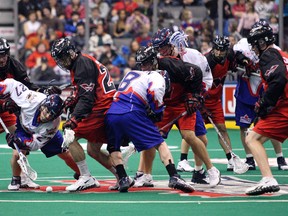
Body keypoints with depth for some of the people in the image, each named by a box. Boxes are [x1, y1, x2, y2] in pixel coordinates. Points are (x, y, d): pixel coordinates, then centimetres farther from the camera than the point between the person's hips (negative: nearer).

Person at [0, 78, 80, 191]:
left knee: (65, 154, 0)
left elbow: (35, 144, -36)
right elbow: (11, 84, -32)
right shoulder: (32, 100, -43)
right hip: (24, 125, 0)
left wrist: (19, 140, -50)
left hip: (44, 131, 0)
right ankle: (15, 180, 2)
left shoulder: (53, 124, -40)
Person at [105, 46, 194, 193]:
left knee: (113, 148, 23)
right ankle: (174, 178, -9)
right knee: (160, 143, 2)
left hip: (111, 113, 5)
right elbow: (154, 92, -7)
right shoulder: (158, 77, 14)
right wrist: (158, 111, 6)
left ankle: (122, 179, 6)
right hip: (131, 114, -5)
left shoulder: (131, 74, 34)